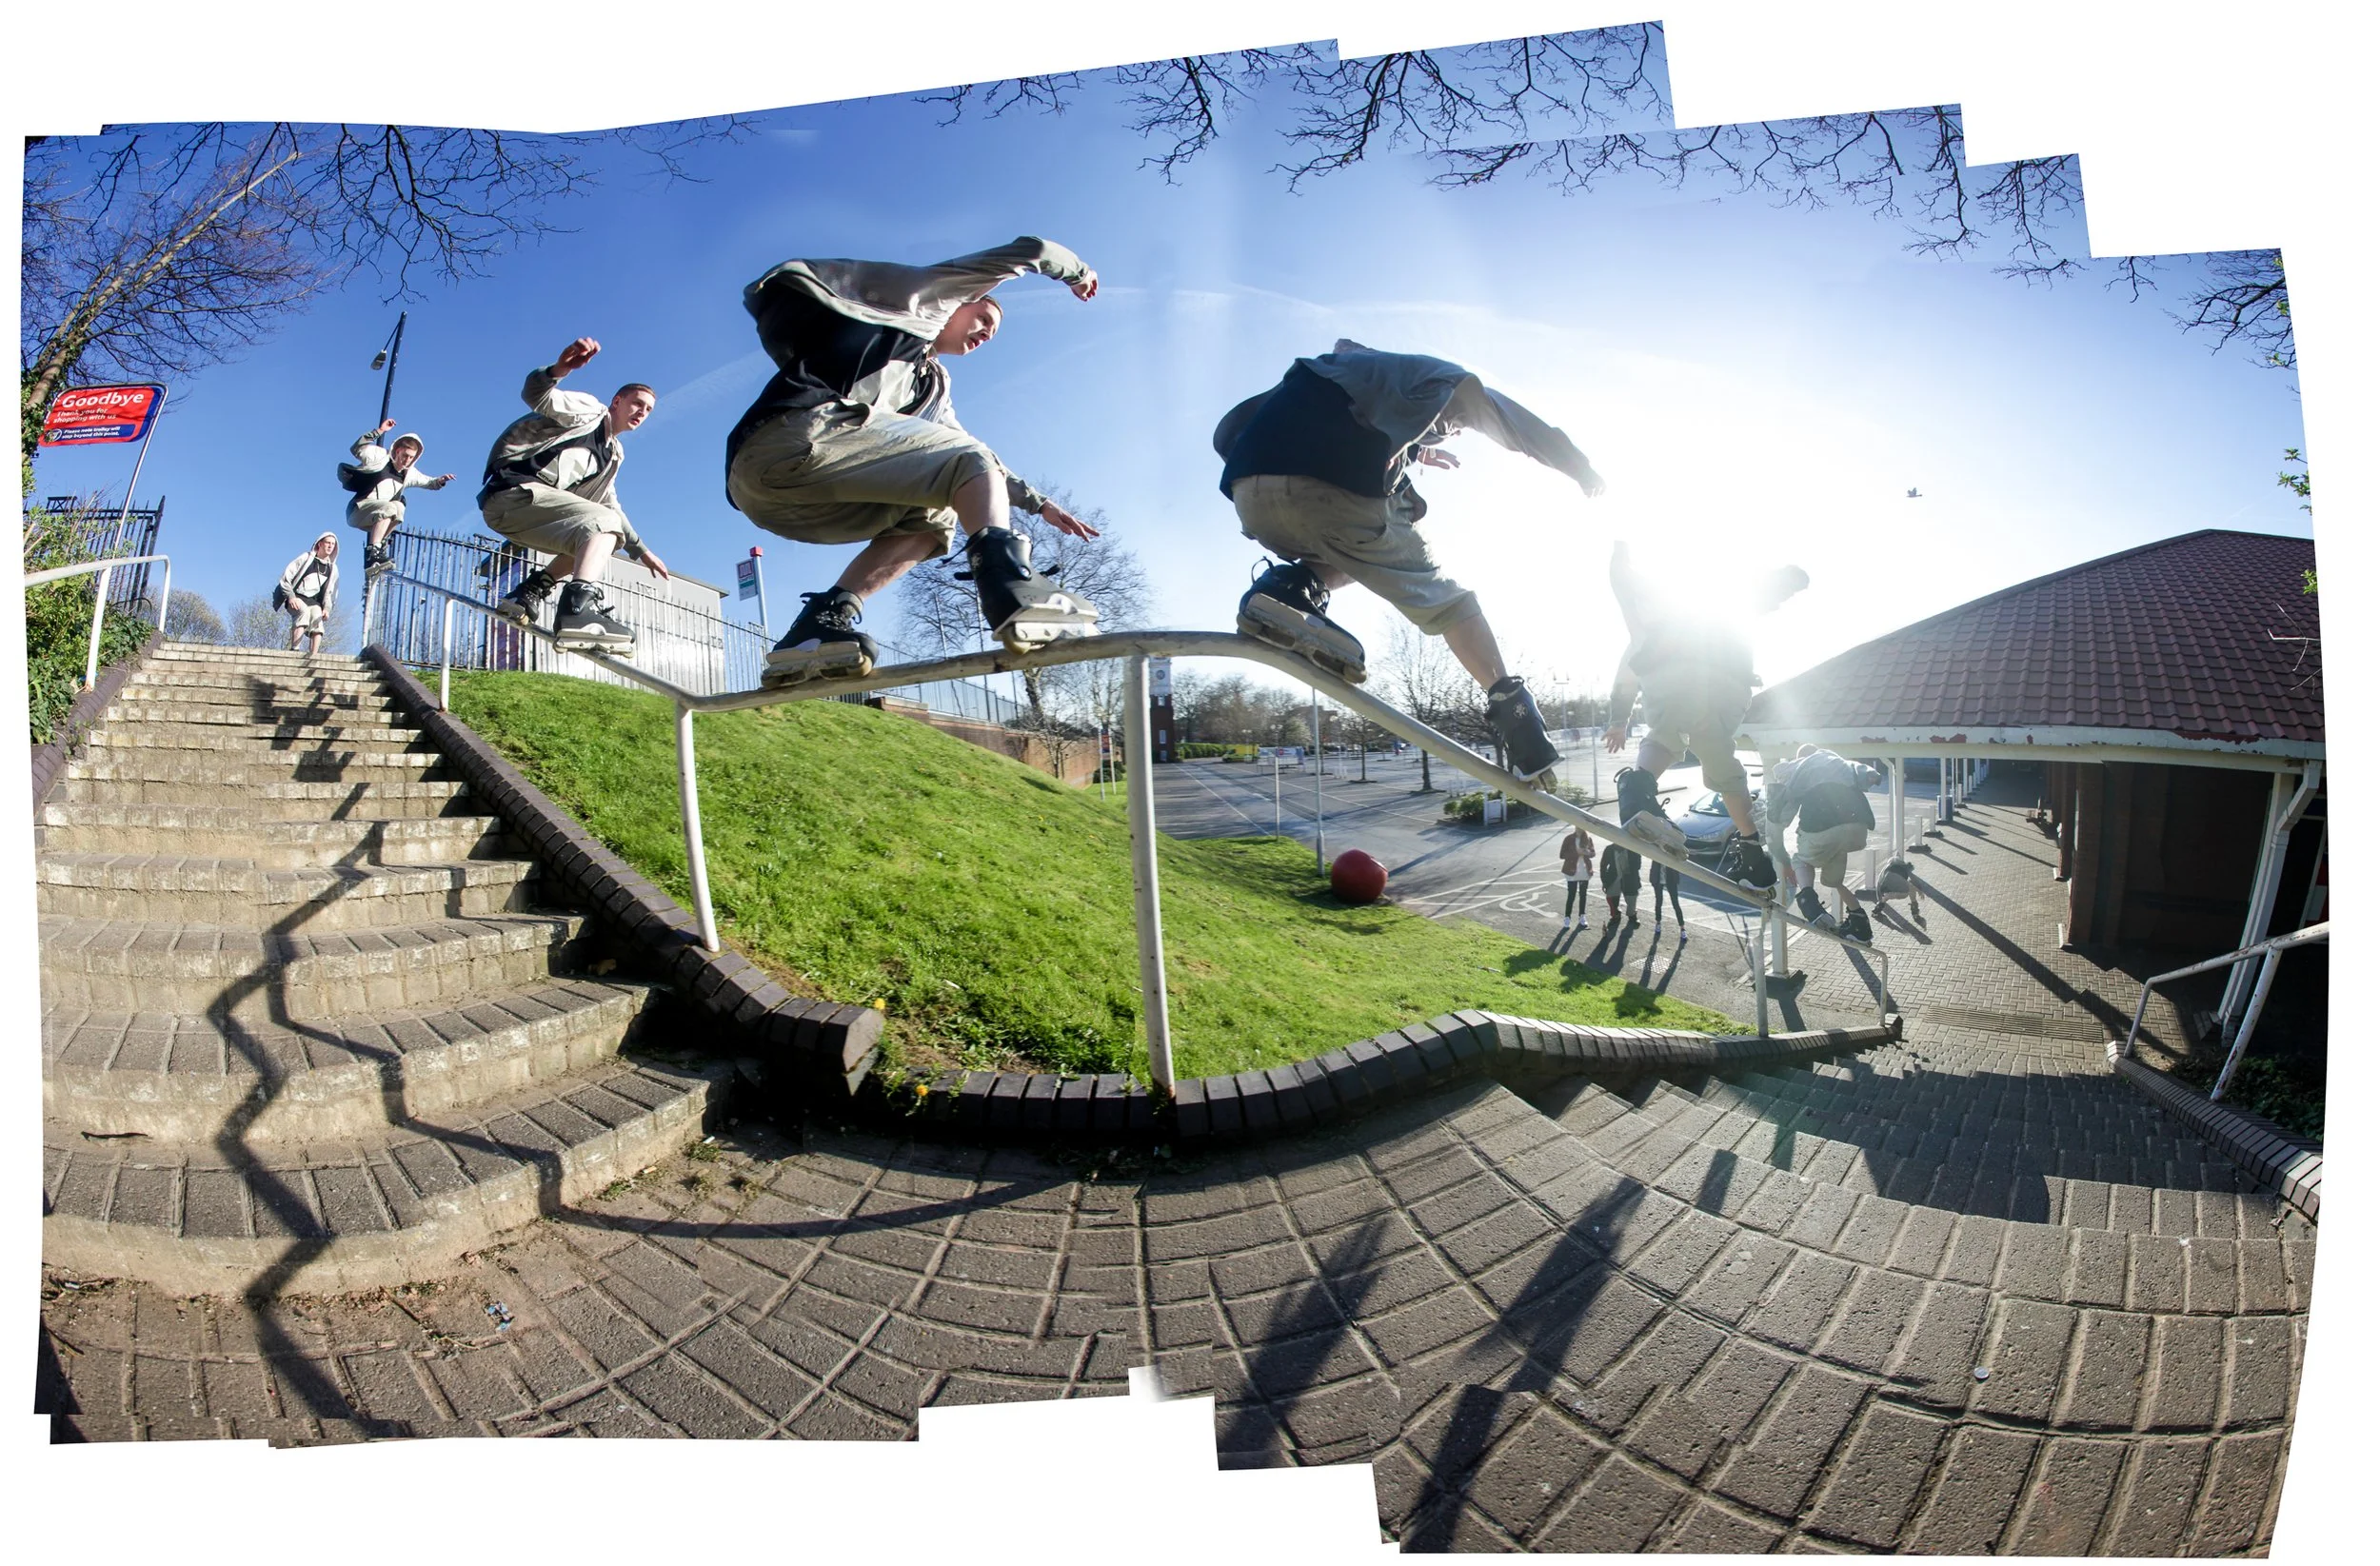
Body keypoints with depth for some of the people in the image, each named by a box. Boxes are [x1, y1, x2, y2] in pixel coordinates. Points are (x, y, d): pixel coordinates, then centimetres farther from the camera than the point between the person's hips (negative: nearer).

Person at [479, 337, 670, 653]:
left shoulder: (612, 455, 26)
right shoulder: (589, 410, 4)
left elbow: (611, 506, 33)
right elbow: (536, 396, -16)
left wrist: (641, 551, 29)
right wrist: (558, 370, -39)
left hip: (526, 509, 9)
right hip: (514, 490, -9)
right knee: (603, 523, -25)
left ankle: (528, 592, 10)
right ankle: (579, 610, -49)